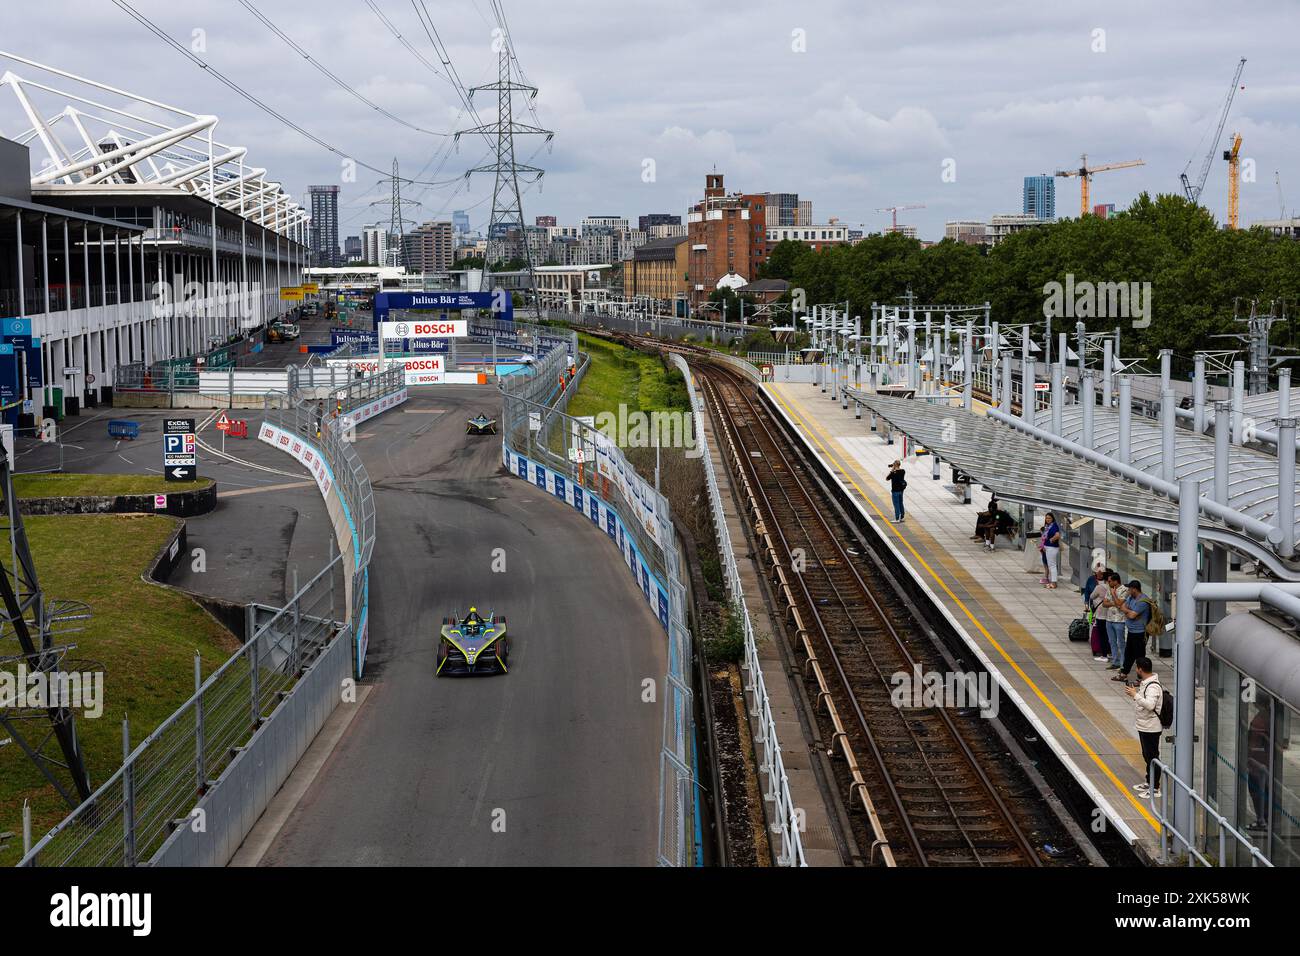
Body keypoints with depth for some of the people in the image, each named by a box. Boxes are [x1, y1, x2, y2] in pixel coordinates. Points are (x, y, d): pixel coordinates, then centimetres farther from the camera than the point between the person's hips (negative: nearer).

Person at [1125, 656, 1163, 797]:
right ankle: (1149, 782, 34)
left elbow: (1150, 705, -37)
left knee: (1152, 757, -1)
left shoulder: (1153, 687, -24)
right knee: (1147, 755, 21)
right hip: (1144, 726, 10)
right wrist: (1137, 690, 7)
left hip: (1151, 728, -10)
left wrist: (1135, 695, -32)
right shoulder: (1145, 682, 7)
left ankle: (1155, 788, 7)